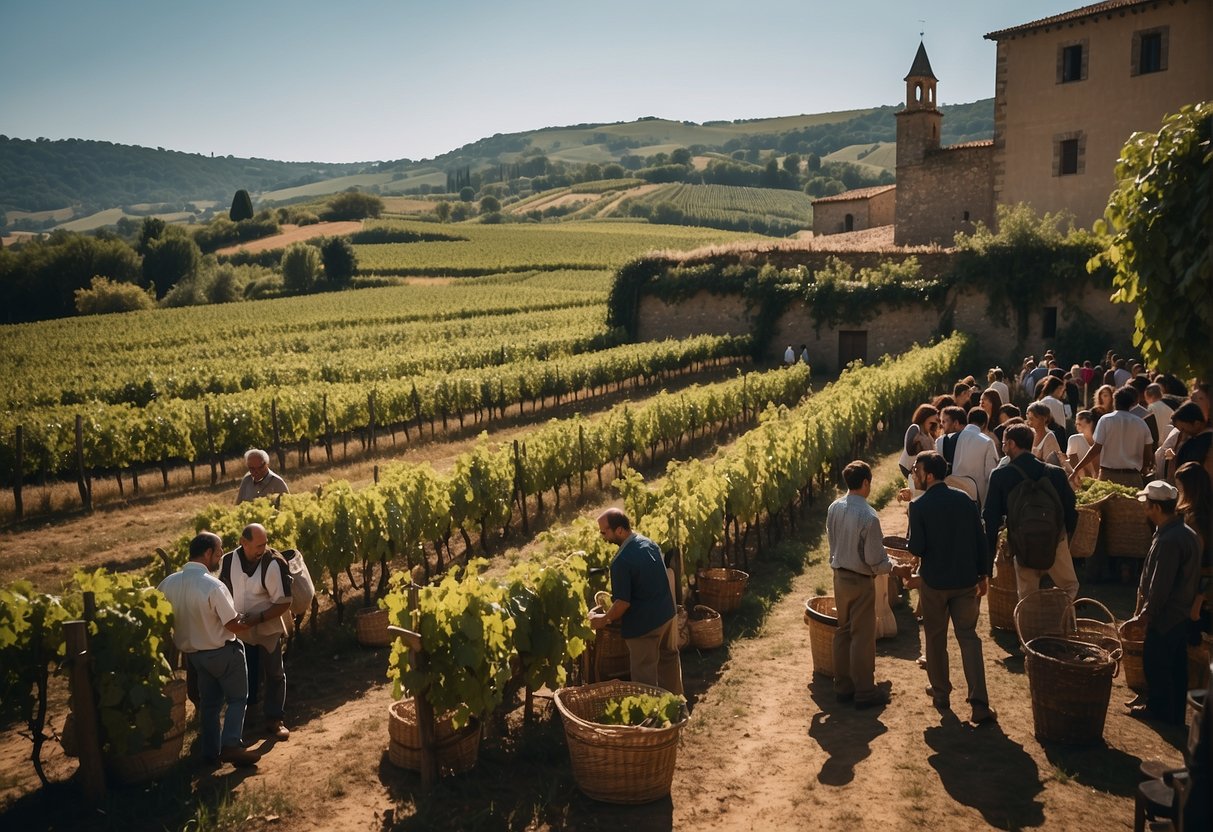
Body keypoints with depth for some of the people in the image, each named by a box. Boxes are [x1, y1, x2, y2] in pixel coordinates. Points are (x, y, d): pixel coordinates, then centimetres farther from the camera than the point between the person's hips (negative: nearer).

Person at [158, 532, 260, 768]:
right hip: (222, 652, -6)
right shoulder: (213, 585, -26)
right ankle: (230, 746, -2)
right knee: (237, 698, 9)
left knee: (208, 702, 18)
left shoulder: (168, 583, -8)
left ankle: (211, 751, 23)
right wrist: (246, 625, 1)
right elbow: (233, 625, -21)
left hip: (193, 652, 6)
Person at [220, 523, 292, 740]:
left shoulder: (275, 563, -23)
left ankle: (274, 721, 20)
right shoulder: (228, 561, -13)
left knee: (274, 674, 6)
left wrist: (258, 618, -25)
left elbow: (284, 602, -18)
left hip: (268, 629, -2)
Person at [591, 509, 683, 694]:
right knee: (668, 655, 26)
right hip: (666, 613, 9)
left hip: (644, 623, -9)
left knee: (644, 672, 5)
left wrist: (604, 619, -7)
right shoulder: (649, 543, 1)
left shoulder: (621, 561, -25)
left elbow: (623, 602, -23)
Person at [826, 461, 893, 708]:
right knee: (862, 636, 4)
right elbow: (875, 561, -21)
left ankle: (843, 686, 27)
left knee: (843, 631, 17)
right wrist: (892, 566, 0)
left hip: (839, 577, 7)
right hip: (860, 581, -7)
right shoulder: (868, 516, -23)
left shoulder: (834, 508, -2)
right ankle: (864, 692, 15)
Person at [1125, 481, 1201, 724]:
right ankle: (1174, 712, 27)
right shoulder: (1185, 532, 5)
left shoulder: (1168, 540, -26)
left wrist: (1145, 615, -13)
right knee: (1175, 665, 17)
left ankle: (1158, 709, 17)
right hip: (1181, 612, 10)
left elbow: (1161, 585, -24)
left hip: (1165, 615, -10)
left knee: (1155, 664, 5)